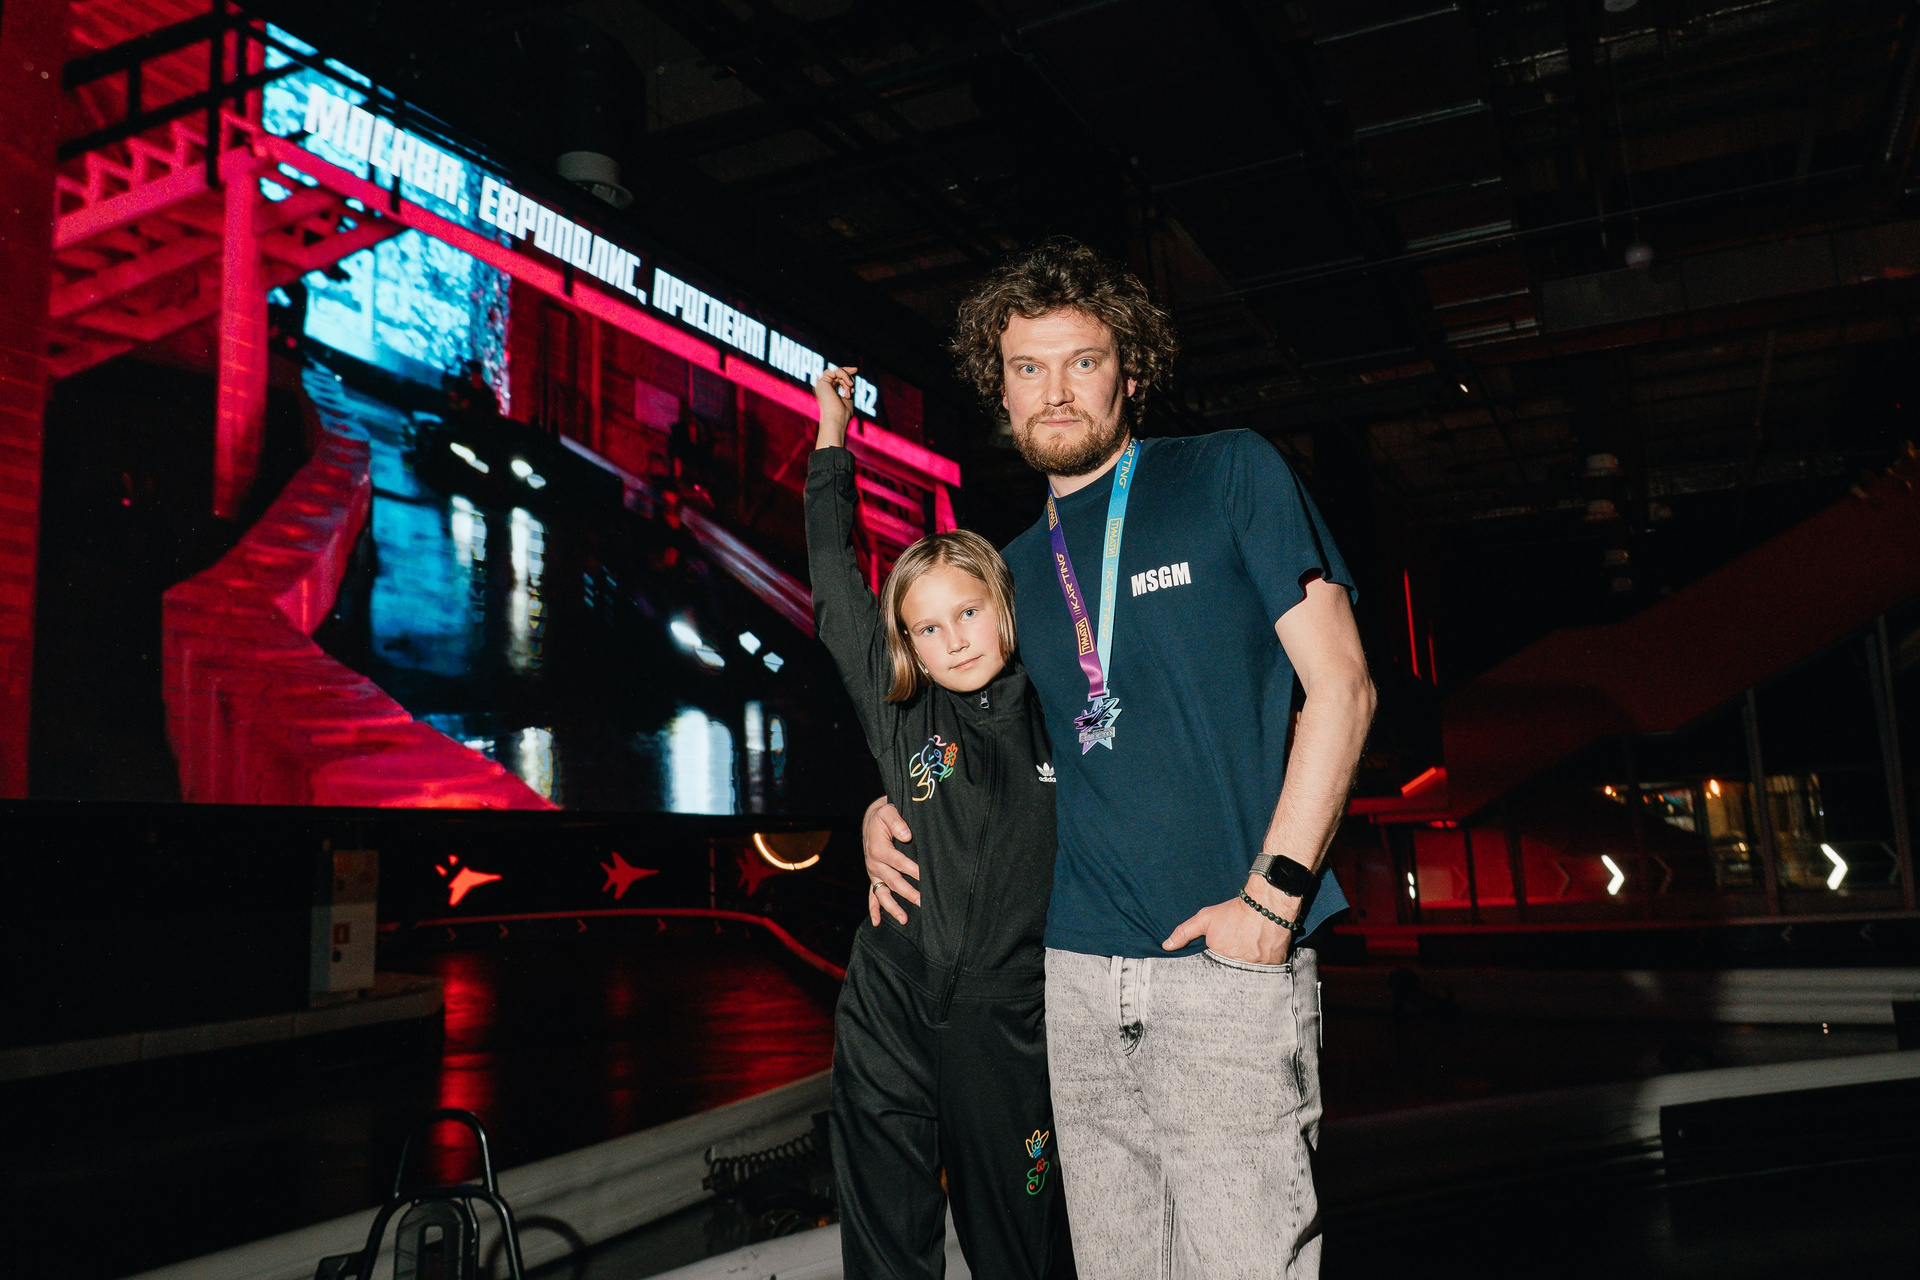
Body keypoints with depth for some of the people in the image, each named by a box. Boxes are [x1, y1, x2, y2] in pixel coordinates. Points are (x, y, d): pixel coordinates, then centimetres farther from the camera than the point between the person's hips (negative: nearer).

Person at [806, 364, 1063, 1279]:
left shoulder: (1058, 723, 1)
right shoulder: (901, 719, 2)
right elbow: (835, 590, 6)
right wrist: (833, 439, 9)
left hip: (1007, 1026, 0)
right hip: (890, 1014, 0)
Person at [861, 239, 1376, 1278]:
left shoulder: (1231, 474, 0)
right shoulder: (1015, 567, 14)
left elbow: (1340, 685, -5)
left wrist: (1272, 894, -13)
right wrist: (889, 805, 11)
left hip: (1227, 964, -4)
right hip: (1081, 971, 5)